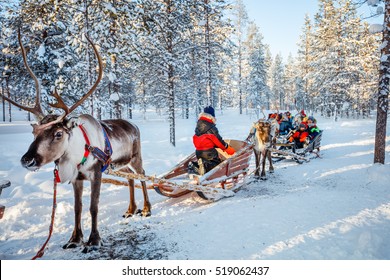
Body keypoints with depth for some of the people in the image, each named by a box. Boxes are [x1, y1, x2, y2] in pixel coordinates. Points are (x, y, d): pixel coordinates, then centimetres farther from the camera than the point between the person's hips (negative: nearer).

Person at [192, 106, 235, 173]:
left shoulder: (198, 126, 8)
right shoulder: (211, 128, -16)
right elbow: (218, 140, -12)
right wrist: (227, 148, 1)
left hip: (198, 151, 8)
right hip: (208, 151, -7)